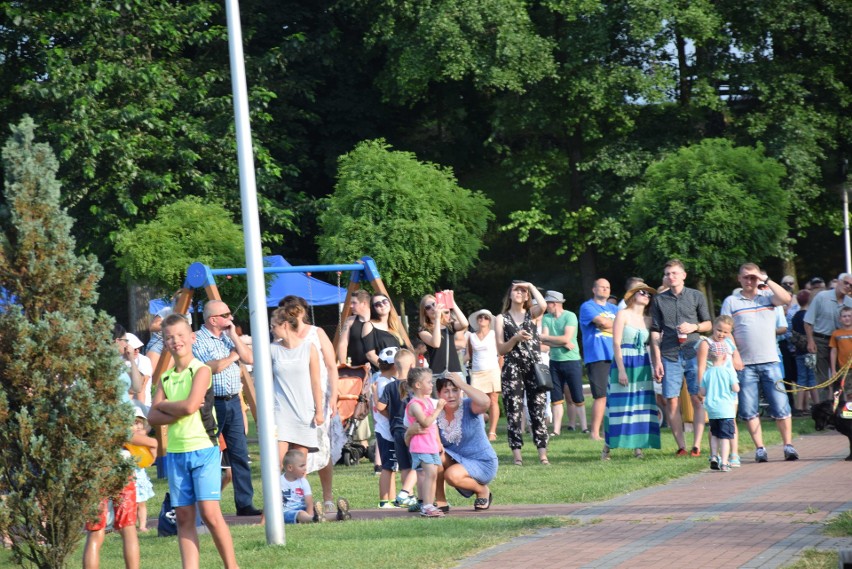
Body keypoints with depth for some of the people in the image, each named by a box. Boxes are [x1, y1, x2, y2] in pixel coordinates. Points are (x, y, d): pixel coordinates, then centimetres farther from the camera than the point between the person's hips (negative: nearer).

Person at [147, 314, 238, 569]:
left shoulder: (201, 371, -5)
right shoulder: (166, 378, 11)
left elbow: (190, 405, -18)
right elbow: (152, 417, 3)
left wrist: (164, 405, -1)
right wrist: (178, 412, -13)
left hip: (203, 450, -6)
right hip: (176, 453, 6)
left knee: (210, 513, -11)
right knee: (184, 517, 4)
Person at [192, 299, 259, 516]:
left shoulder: (229, 337, 15)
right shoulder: (198, 340, -8)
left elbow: (249, 359, 7)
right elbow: (212, 367, -20)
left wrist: (234, 337, -1)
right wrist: (233, 355, -4)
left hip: (233, 401, 7)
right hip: (211, 403, -7)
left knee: (240, 454, 5)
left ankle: (245, 504, 7)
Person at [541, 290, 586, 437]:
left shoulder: (570, 316, -9)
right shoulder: (546, 318, 5)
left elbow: (567, 338, -17)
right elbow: (545, 341, -3)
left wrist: (545, 337, -11)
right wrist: (562, 343, -16)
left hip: (571, 361, -5)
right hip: (554, 362, 5)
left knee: (577, 398, -2)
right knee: (556, 398, 5)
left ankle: (584, 427, 3)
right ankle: (556, 429, 8)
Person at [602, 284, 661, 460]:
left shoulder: (648, 320, 12)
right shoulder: (623, 315, -2)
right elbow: (616, 343, -8)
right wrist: (621, 370, -16)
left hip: (643, 366, 5)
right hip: (624, 363, -5)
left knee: (642, 405, 0)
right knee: (620, 405, -5)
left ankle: (638, 447, 3)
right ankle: (607, 447, 1)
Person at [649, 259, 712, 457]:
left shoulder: (696, 296, 9)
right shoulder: (659, 300, 10)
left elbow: (708, 324, 14)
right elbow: (655, 332, 10)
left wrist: (694, 327, -8)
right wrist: (657, 361, 3)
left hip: (693, 354, -1)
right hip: (670, 357, 1)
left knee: (697, 400, -6)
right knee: (672, 402, -3)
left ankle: (696, 446, -4)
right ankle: (681, 446, 1)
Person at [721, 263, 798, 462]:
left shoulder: (767, 296, 11)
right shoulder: (731, 302, 9)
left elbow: (786, 298, -9)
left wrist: (766, 280, -6)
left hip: (770, 361, 0)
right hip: (745, 364, 0)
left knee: (781, 407, -4)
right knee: (749, 410, 0)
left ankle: (788, 445, 2)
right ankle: (760, 448, 7)